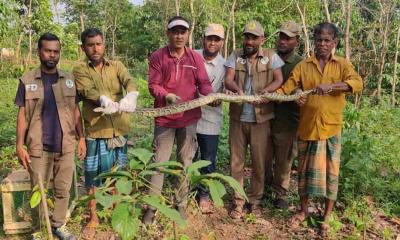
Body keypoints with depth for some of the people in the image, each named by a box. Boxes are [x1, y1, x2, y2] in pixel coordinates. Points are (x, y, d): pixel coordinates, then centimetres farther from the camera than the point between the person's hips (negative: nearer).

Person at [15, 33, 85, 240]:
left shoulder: (69, 80, 5)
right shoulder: (27, 81, 0)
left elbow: (75, 111, 9)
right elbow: (22, 115, 1)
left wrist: (81, 138, 4)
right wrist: (19, 145, -4)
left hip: (66, 146, 2)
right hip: (38, 147, -2)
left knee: (63, 190, 11)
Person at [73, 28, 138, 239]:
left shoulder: (117, 66, 6)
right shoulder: (80, 70, 0)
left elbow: (129, 81, -15)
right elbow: (89, 91, -19)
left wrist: (131, 96, -38)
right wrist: (105, 101, -41)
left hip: (120, 129, 2)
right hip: (96, 131, -2)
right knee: (93, 175, 7)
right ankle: (93, 218, 24)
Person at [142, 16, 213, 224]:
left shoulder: (196, 58, 3)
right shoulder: (158, 57, -4)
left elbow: (203, 82, 1)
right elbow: (153, 85, -8)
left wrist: (210, 95, -21)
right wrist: (166, 95, -27)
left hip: (189, 117, 3)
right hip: (165, 118, -2)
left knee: (186, 161, 11)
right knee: (159, 161, 2)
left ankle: (180, 205, 25)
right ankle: (152, 206, 13)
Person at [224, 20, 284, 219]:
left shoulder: (271, 56, 1)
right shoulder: (235, 56, 4)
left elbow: (279, 80, -4)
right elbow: (228, 80, -7)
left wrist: (266, 90, -25)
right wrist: (237, 89, -30)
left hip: (261, 118, -1)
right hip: (238, 118, 1)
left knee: (259, 162, 7)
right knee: (237, 161, 7)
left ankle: (255, 200, 24)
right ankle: (238, 201, 19)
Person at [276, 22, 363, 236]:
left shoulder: (342, 65, 3)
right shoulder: (303, 66, 5)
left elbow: (357, 83, -14)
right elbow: (286, 88, -3)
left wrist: (331, 86, -30)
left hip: (331, 127, -1)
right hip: (307, 126, 1)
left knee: (330, 171, 5)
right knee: (305, 169, 12)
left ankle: (327, 217, 22)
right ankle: (303, 210, 30)